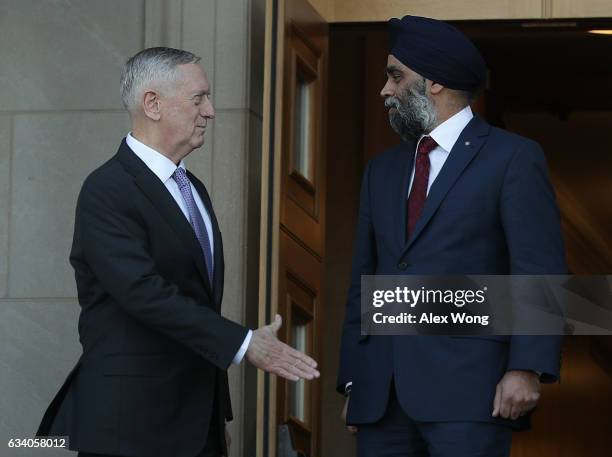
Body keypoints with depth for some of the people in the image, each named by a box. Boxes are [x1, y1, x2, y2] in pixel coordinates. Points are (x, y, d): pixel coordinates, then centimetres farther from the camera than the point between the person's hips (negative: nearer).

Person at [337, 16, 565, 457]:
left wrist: (527, 369, -17)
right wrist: (353, 380, 13)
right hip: (381, 396, 6)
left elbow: (540, 272, -7)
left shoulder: (513, 158, 1)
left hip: (466, 391, -6)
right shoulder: (383, 170, 20)